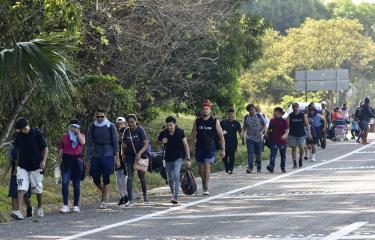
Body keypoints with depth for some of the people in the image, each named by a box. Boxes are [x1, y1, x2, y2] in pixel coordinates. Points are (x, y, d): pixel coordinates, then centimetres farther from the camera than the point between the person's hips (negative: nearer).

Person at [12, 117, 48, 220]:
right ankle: (19, 211, -20)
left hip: (36, 166, -2)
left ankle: (40, 208, 34)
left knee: (38, 188, 11)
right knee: (21, 188, -12)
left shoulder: (36, 133, -9)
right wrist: (17, 163, 16)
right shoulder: (19, 136, 2)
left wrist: (44, 161, -16)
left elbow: (45, 148, -5)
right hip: (23, 166, 2)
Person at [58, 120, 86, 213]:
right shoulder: (65, 136, 12)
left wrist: (77, 132, -9)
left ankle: (76, 205, 11)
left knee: (76, 183, 4)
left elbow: (83, 142, -12)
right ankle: (65, 205, -11)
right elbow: (61, 149, 11)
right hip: (66, 160, 0)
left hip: (77, 160, 0)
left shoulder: (81, 135, 11)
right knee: (64, 182, -12)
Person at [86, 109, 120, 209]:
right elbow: (89, 143, 7)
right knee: (95, 178, 1)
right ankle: (104, 193, 29)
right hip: (96, 155, 3)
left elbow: (115, 143, 0)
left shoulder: (111, 127, -1)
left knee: (106, 178, -5)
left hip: (108, 155, -3)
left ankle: (104, 201, 1)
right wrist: (88, 158, 0)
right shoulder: (92, 127, 6)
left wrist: (117, 158, -5)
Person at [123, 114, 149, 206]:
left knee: (141, 176, 11)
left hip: (140, 155, -2)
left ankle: (145, 195, 36)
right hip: (130, 156, 2)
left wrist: (140, 153, -29)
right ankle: (130, 200, -14)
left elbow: (146, 144, -15)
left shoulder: (140, 130, -11)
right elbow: (124, 144, 14)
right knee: (129, 177, -10)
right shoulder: (126, 131, 0)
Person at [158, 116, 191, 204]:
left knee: (176, 176, -19)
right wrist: (162, 142, -10)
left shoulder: (180, 132, -8)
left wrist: (188, 159, -5)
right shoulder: (163, 133, -4)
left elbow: (185, 145, -2)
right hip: (168, 159, 3)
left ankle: (175, 197, -26)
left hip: (178, 158, -3)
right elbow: (158, 141, 14)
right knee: (170, 179, 11)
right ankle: (173, 195, 30)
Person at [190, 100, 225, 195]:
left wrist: (223, 149, -4)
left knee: (207, 166, -16)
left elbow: (221, 136, 2)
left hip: (210, 148, -3)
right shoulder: (197, 121, 6)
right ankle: (204, 183, 32)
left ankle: (206, 188, -14)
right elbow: (193, 136, 11)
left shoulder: (215, 122, -1)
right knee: (200, 170, 7)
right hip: (199, 148, 3)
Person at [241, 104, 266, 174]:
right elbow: (244, 127, 13)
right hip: (250, 138, 0)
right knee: (250, 153, -13)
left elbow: (264, 125, 4)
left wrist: (261, 131, -12)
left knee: (258, 153, 8)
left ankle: (259, 167, 23)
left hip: (258, 138, 0)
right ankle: (250, 167, -19)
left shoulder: (259, 116, 2)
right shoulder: (246, 117, 7)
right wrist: (243, 132, -6)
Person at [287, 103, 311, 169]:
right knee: (294, 149, 2)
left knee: (302, 148, -9)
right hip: (292, 135, 1)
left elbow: (307, 124, 3)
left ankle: (300, 160, 15)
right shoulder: (290, 116, 1)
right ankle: (294, 163, 8)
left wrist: (309, 133, -2)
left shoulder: (303, 115, 0)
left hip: (301, 135, -1)